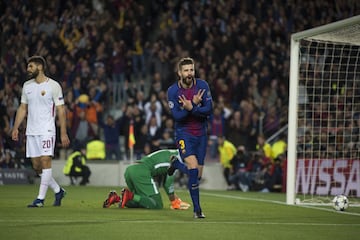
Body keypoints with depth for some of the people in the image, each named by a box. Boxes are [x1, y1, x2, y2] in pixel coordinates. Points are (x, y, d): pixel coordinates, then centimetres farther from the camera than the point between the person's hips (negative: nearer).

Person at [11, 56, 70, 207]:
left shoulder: (53, 86, -6)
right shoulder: (27, 85, 12)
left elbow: (61, 110, -6)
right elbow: (23, 108, 17)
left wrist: (63, 133, -10)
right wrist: (15, 128, 9)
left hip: (46, 130, -6)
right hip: (31, 131, 6)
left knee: (45, 161, -13)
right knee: (36, 166, 5)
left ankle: (40, 198, -9)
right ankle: (58, 191, 21)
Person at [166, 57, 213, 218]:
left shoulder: (202, 85, -5)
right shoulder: (172, 91, -9)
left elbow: (209, 110, -10)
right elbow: (177, 116, -15)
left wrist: (190, 108, -23)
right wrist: (194, 105, -25)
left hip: (201, 133, 3)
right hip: (184, 133, -3)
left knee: (198, 174, 8)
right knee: (193, 168, -22)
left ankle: (176, 163, 41)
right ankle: (197, 209, -14)